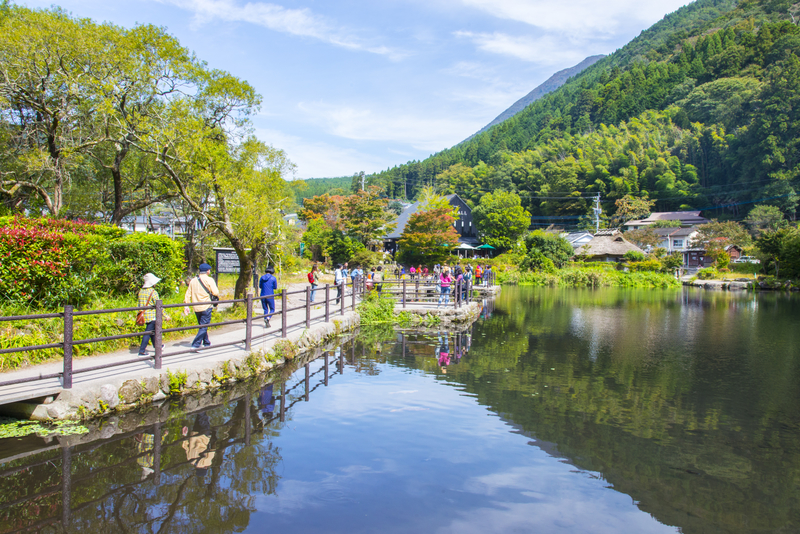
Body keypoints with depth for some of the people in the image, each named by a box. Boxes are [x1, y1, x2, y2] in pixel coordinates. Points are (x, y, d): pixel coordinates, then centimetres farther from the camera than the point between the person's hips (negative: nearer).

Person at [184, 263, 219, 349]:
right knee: (204, 327, -4)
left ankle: (206, 343, 29)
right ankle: (195, 345, -13)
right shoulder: (209, 280, -8)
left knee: (202, 326, 19)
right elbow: (215, 292, -14)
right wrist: (217, 296, 8)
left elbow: (188, 294, 9)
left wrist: (186, 306, 12)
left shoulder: (193, 280, 10)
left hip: (196, 308, 6)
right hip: (206, 307, -6)